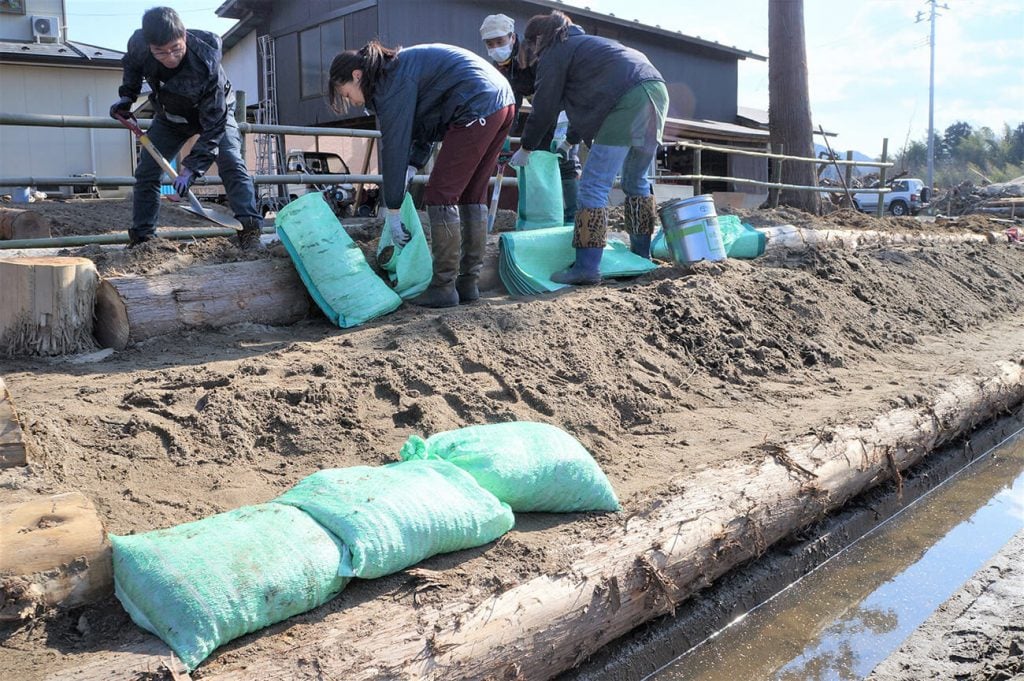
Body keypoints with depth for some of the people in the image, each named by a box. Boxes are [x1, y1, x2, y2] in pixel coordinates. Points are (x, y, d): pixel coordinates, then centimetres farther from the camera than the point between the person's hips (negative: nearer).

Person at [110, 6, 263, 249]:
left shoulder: (207, 65, -41)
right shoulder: (138, 44, -27)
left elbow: (213, 126, -38)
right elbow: (131, 65, 3)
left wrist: (191, 168, -42)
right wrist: (126, 96, -9)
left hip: (214, 112, -4)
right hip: (170, 115, 5)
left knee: (230, 163, -27)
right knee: (146, 172, 2)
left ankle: (249, 230, -29)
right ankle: (141, 236, 12)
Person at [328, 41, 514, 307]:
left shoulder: (393, 82, -9)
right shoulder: (401, 67, 20)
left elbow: (394, 147, -9)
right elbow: (424, 127, 22)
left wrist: (393, 211, -5)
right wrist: (412, 168, 8)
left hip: (477, 109, -10)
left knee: (441, 194, -6)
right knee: (472, 194, 12)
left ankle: (443, 288, -4)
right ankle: (468, 283, 15)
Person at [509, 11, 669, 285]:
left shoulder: (554, 53, 8)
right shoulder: (584, 43, 34)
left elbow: (544, 108, 8)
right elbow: (589, 99, 41)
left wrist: (526, 148, 21)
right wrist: (572, 138, 51)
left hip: (628, 100, -9)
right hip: (656, 89, 9)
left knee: (594, 185, -7)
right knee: (636, 181, 19)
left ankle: (587, 267, -11)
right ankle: (641, 257, 25)